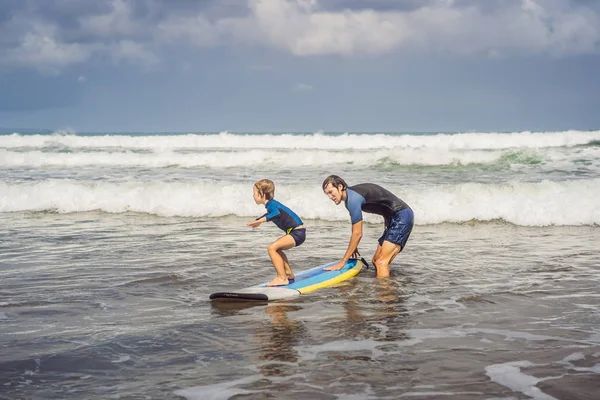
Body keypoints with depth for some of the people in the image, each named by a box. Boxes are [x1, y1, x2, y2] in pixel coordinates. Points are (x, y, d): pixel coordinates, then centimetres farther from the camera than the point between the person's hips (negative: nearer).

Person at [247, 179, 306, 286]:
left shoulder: (271, 204, -14)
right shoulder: (272, 204, 16)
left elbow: (277, 214, -39)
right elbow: (271, 213, 41)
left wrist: (261, 220, -46)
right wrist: (257, 220, 56)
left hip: (297, 232, -11)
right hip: (296, 232, 11)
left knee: (272, 248, -20)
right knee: (276, 248, 28)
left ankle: (282, 278, -21)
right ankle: (288, 273, 35)